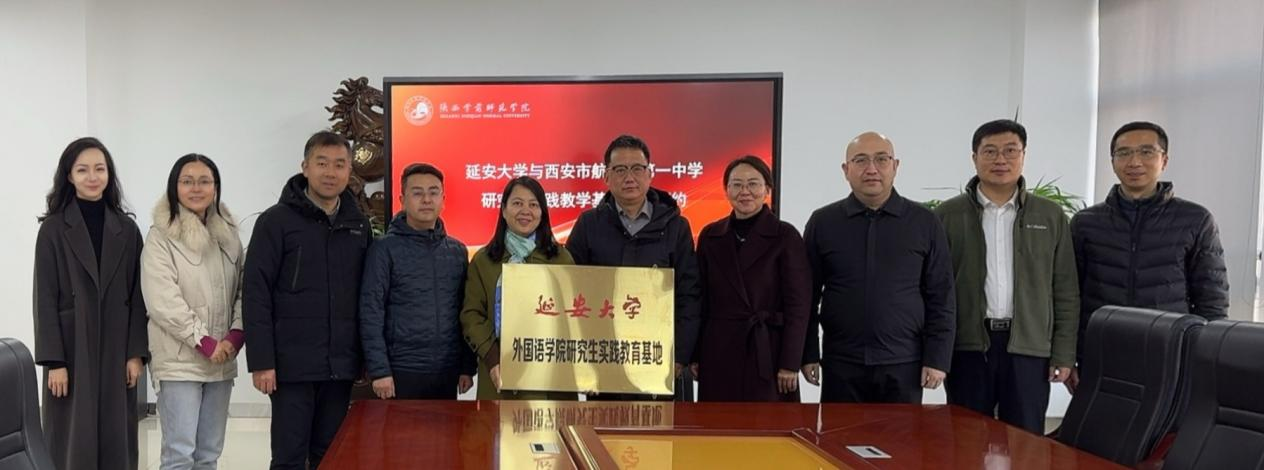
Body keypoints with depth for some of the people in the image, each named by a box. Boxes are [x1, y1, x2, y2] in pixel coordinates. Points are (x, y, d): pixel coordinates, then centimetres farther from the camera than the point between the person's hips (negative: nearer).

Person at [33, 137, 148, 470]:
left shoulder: (127, 229, 6)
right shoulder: (54, 228, -2)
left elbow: (138, 296, 5)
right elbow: (45, 298, -5)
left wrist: (137, 353, -2)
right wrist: (54, 360, -11)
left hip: (116, 351, 2)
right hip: (72, 349, -2)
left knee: (116, 439, 4)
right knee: (74, 442, 1)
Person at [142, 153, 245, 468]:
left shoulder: (228, 235, 10)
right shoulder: (161, 237, -5)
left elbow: (242, 290, 9)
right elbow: (163, 301, -13)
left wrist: (235, 336, -7)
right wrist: (205, 343, -15)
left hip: (222, 362, 5)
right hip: (179, 361, -5)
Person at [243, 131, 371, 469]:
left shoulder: (359, 225, 10)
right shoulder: (276, 221, -4)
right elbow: (256, 295, -8)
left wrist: (367, 356, 9)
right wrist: (261, 361, -13)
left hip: (340, 365, 4)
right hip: (292, 364, -4)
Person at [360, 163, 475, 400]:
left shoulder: (458, 251, 10)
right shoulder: (385, 249, -3)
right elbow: (371, 313, -7)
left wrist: (467, 367, 7)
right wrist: (379, 370, -12)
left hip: (447, 373, 4)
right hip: (402, 372, -4)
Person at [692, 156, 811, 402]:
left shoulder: (785, 236, -2)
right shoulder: (710, 236, 9)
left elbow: (798, 304, -4)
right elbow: (702, 299, 11)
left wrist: (790, 364, -9)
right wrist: (695, 356, 6)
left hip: (768, 353, -3)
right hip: (718, 355, 3)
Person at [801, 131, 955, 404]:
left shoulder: (924, 223, 3)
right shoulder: (822, 222, 3)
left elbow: (940, 297, 2)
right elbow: (807, 296, 5)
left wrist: (937, 358, -3)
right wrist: (808, 354, 1)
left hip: (904, 365, 0)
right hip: (841, 365, 0)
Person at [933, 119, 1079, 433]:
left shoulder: (1051, 216, 7)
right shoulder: (948, 215, 3)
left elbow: (1066, 292, 7)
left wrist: (1064, 355, 2)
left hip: (1029, 349, 1)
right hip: (967, 347, -1)